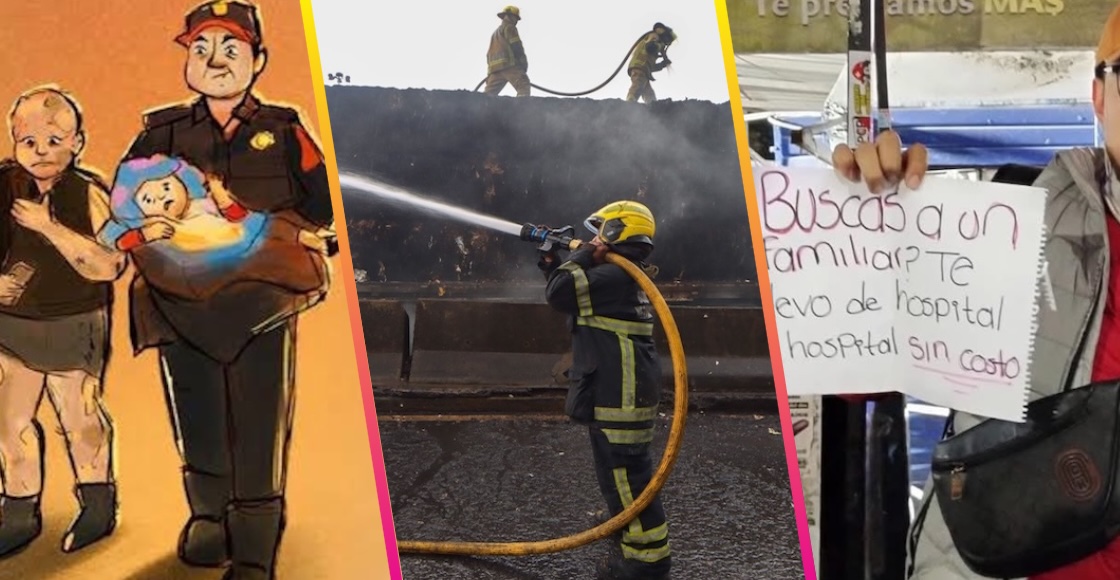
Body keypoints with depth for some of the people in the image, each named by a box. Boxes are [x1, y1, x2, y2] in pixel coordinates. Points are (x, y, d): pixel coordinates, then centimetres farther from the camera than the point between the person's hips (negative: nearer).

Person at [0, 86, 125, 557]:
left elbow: (110, 265, -23)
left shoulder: (88, 194, -14)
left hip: (73, 327, -3)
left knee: (80, 417, 10)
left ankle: (98, 504, 29)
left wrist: (49, 226, -28)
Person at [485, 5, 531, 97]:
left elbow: (489, 54, 29)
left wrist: (489, 73, 24)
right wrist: (524, 63, 2)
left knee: (488, 94, 3)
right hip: (509, 64, -8)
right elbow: (516, 46, -4)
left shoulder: (496, 32, 35)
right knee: (524, 87, -19)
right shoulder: (509, 27, 8)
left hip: (494, 67, 8)